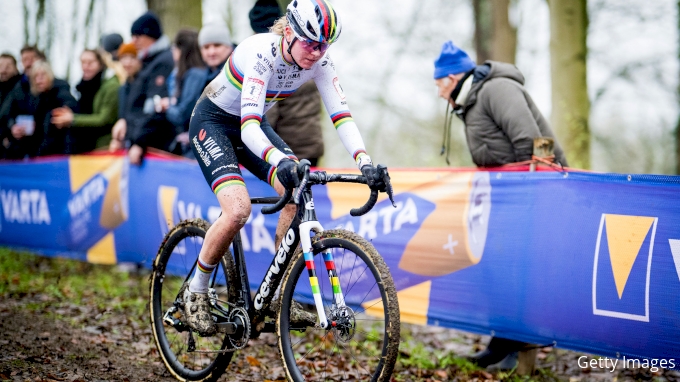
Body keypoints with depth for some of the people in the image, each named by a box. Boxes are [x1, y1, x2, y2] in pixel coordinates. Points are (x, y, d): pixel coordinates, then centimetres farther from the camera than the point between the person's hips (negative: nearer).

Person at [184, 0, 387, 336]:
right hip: (211, 122, -6)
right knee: (238, 209, -26)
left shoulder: (319, 61, -16)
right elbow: (249, 129, -42)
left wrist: (365, 163, -36)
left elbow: (341, 115, -20)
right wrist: (280, 161, -60)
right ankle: (196, 292, -3)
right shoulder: (261, 53, -34)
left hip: (253, 125, 6)